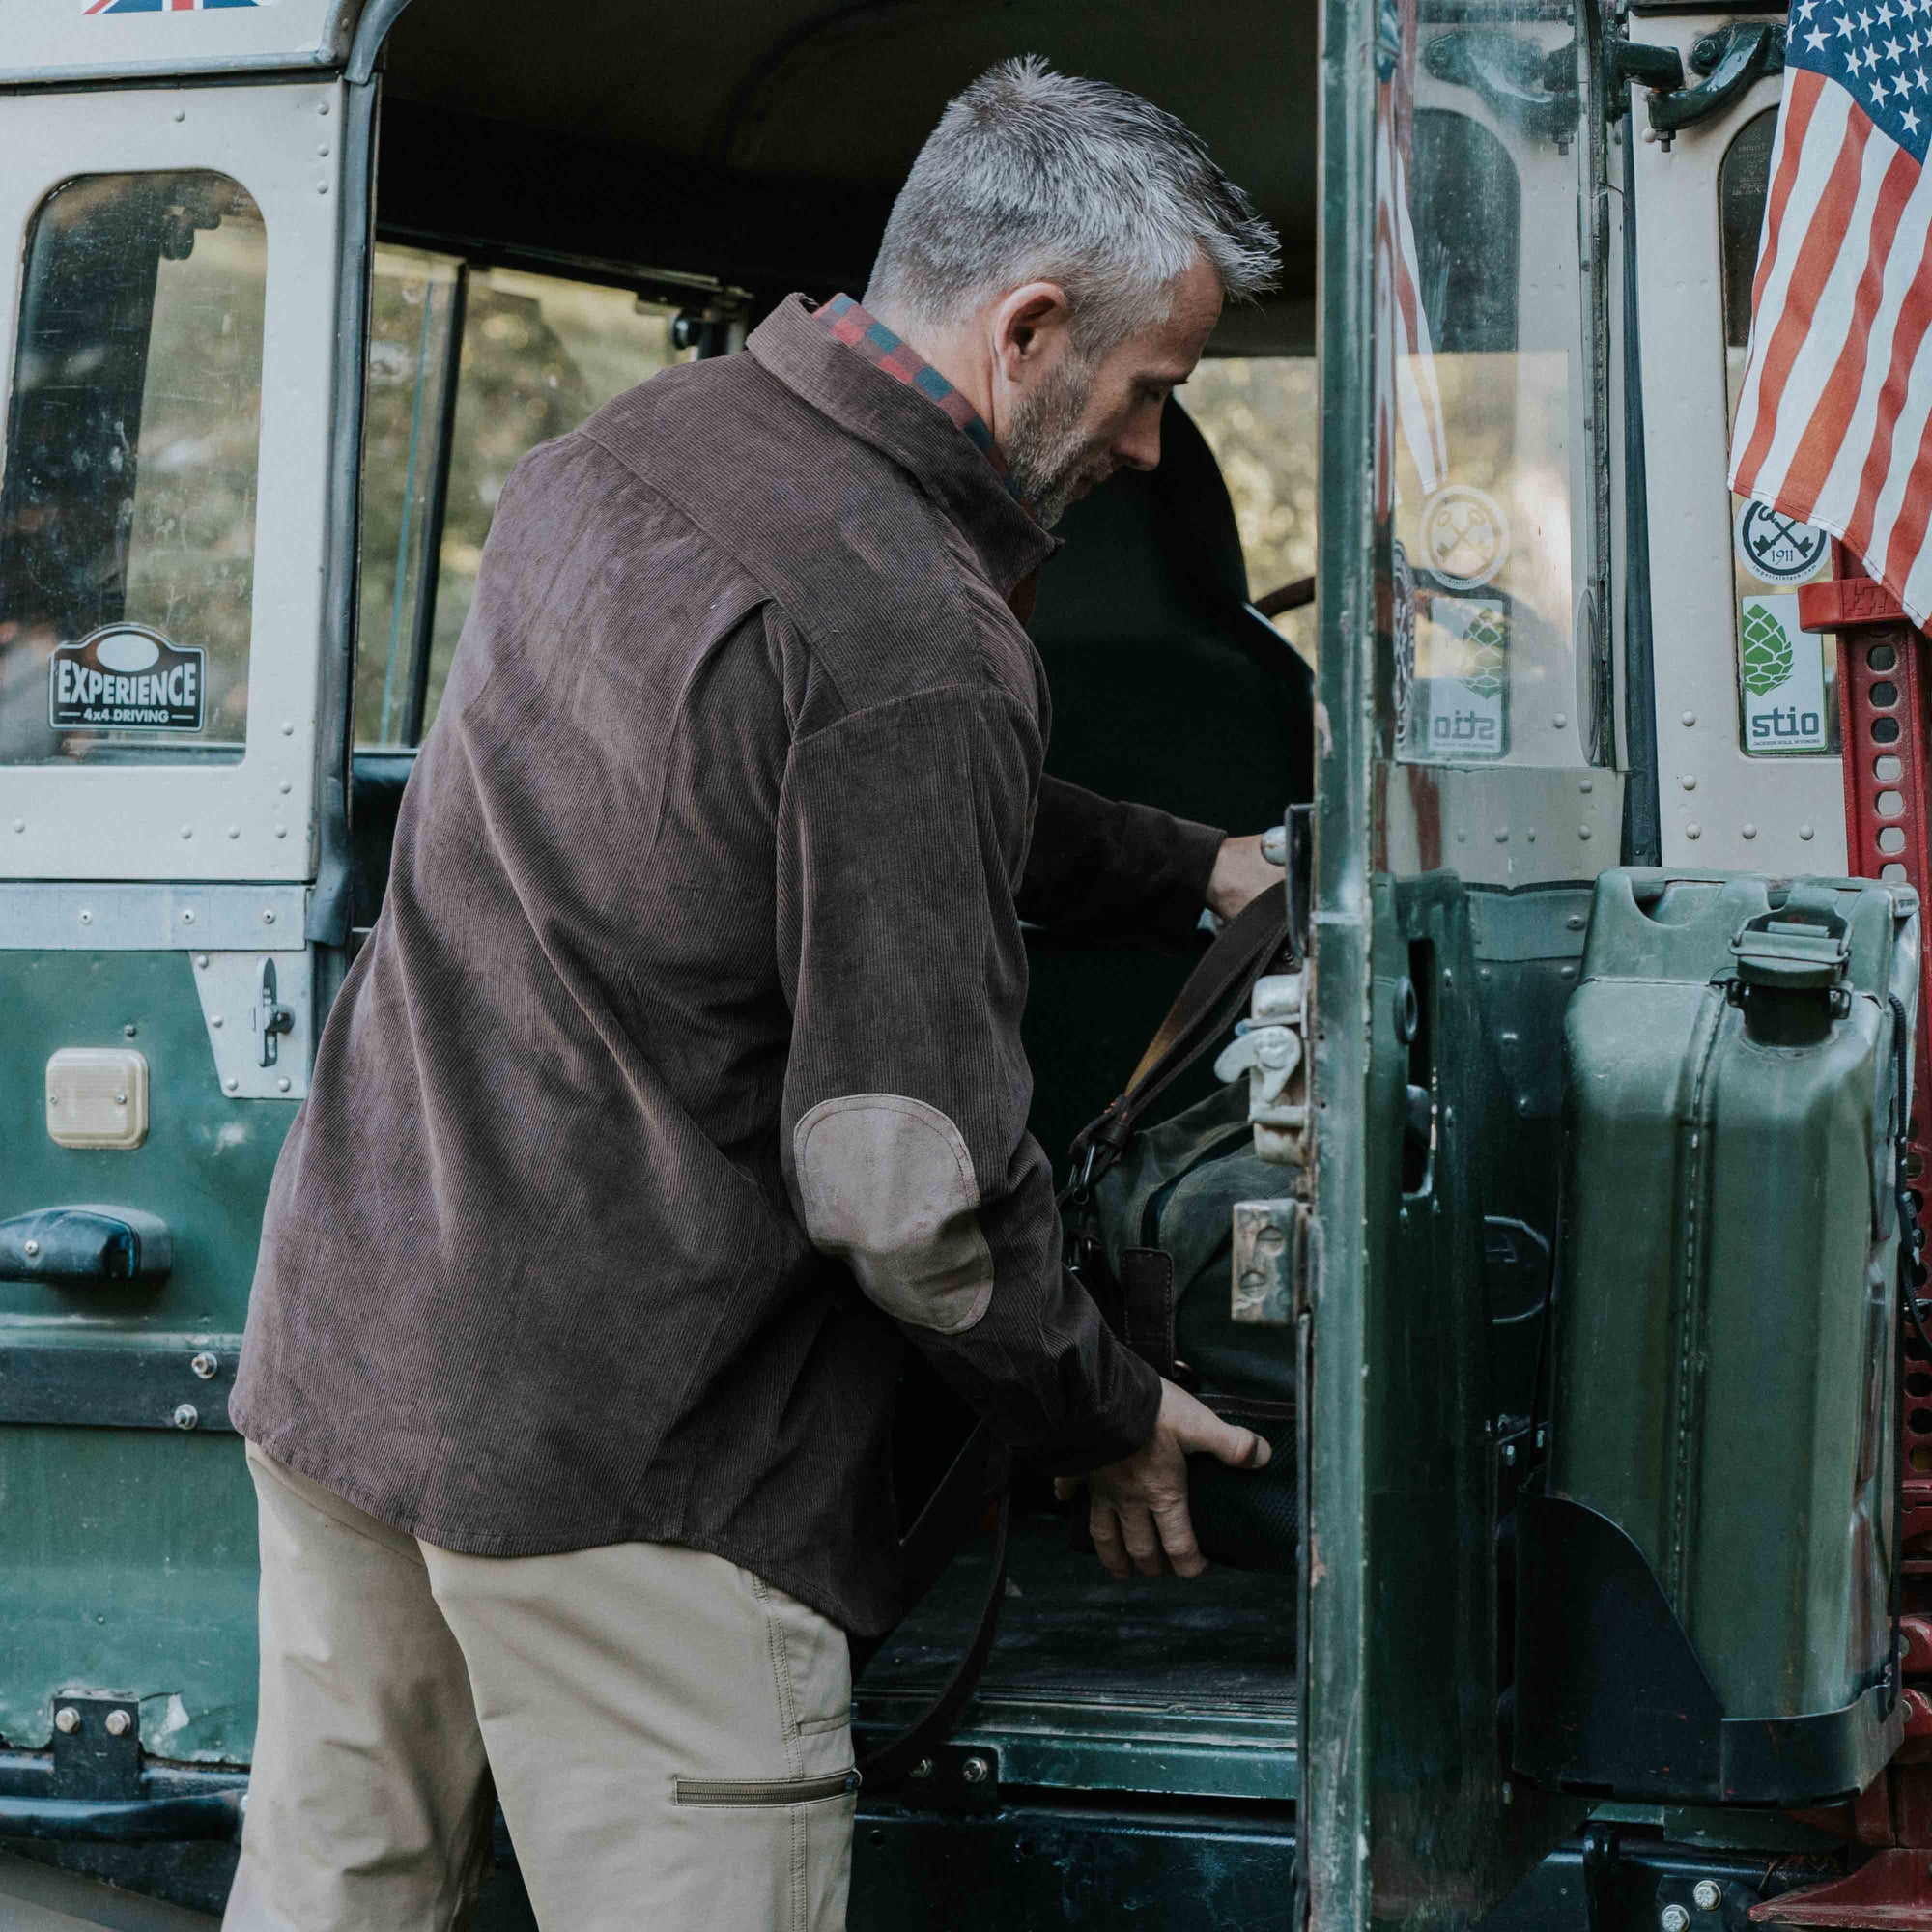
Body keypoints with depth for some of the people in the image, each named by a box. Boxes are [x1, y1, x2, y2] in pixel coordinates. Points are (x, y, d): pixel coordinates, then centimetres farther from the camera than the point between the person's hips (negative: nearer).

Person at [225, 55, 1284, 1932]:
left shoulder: (625, 451, 8)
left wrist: (1192, 868, 29)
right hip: (611, 1449, -9)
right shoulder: (910, 643, -21)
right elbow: (908, 1186, -20)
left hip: (337, 1345, 9)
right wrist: (1103, 1413, -3)